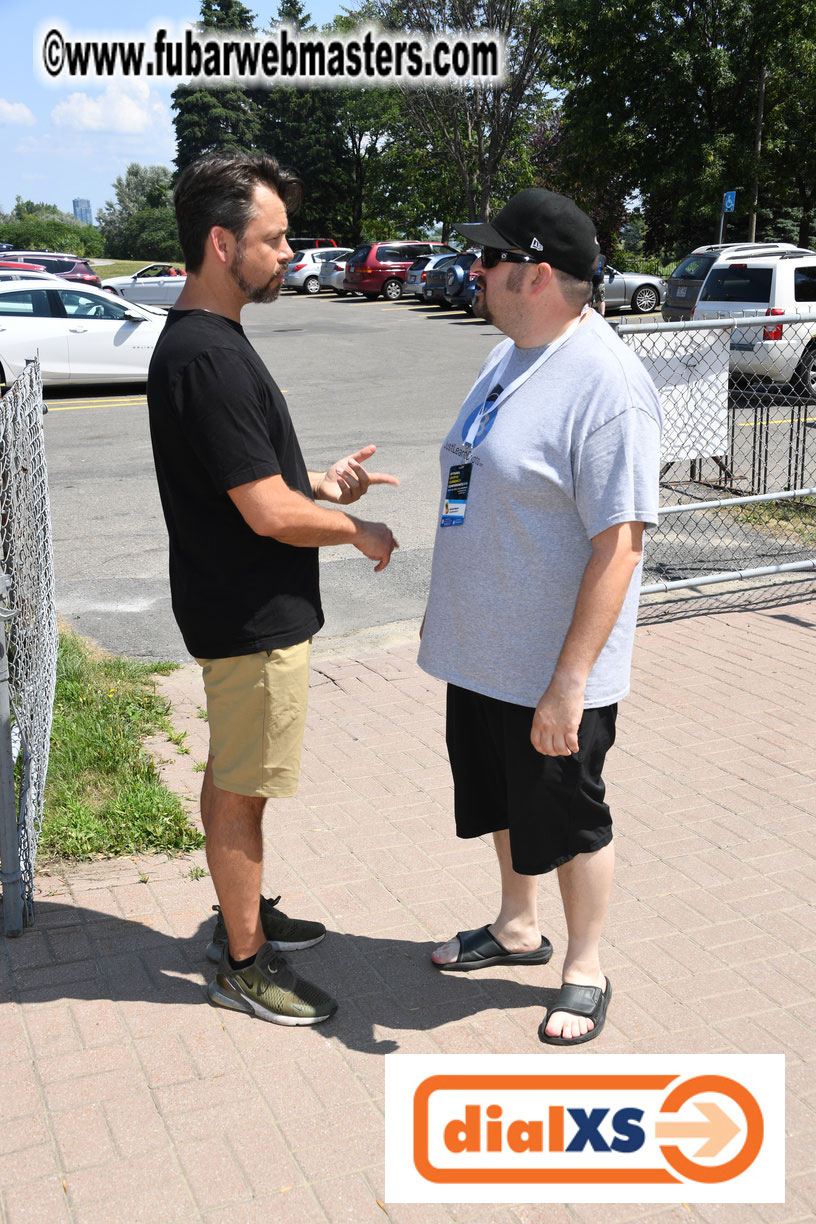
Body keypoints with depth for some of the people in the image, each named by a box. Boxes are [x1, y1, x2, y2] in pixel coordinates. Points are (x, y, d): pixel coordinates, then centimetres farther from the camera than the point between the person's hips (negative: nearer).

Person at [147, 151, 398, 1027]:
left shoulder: (203, 339, 9)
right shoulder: (206, 356, -25)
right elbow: (269, 513, -25)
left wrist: (318, 484, 6)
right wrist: (359, 532, -10)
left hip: (239, 607, 10)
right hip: (252, 616, -10)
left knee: (231, 775, 21)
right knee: (241, 788, 4)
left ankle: (243, 914, 39)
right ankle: (244, 964, 20)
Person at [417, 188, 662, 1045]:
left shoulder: (607, 385, -22)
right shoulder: (510, 355, 7)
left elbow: (619, 545, -25)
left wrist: (570, 681, -26)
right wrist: (445, 611, 20)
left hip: (552, 671, -8)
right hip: (479, 653, 9)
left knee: (569, 823, 10)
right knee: (502, 803, 23)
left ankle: (584, 971, 31)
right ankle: (517, 929, 45)